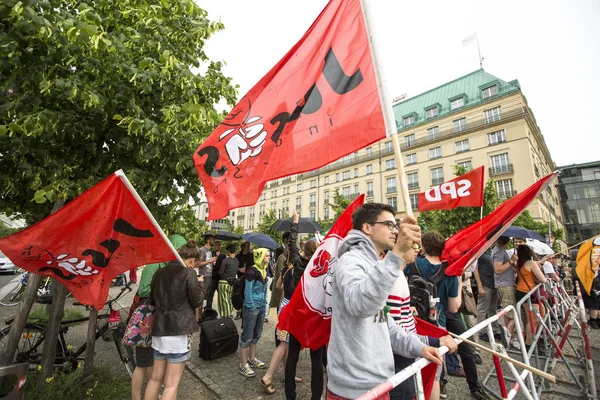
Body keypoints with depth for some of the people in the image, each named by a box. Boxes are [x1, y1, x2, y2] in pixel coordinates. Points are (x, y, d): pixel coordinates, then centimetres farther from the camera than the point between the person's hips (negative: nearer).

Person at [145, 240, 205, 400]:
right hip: (179, 330, -6)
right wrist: (200, 283, 6)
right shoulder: (189, 273, -13)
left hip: (159, 329, 7)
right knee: (171, 383, 6)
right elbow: (197, 302, -7)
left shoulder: (159, 272, 6)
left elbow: (152, 301, 17)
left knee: (156, 378, 22)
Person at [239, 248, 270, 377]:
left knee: (256, 334, 20)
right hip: (251, 307, -9)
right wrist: (252, 307, -15)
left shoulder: (264, 270, 6)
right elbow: (247, 291, -19)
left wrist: (264, 303, 13)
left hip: (261, 307, 9)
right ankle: (243, 366, 19)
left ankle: (252, 359, 37)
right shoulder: (252, 271, -21)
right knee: (247, 336, 5)